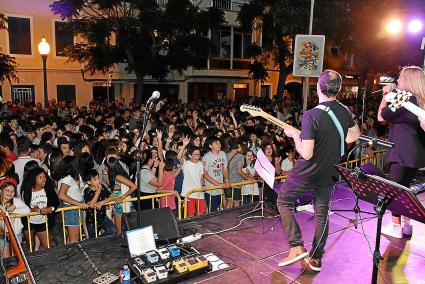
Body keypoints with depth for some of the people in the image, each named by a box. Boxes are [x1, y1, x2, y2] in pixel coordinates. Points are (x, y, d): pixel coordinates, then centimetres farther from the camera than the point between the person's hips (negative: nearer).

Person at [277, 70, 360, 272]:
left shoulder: (311, 116, -25)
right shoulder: (344, 111, -2)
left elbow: (306, 154, -25)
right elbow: (355, 134, 18)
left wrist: (295, 135, -10)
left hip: (307, 172, -6)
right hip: (329, 173, 6)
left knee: (284, 202, 15)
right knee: (322, 213, 17)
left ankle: (297, 247, 9)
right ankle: (316, 259, 25)